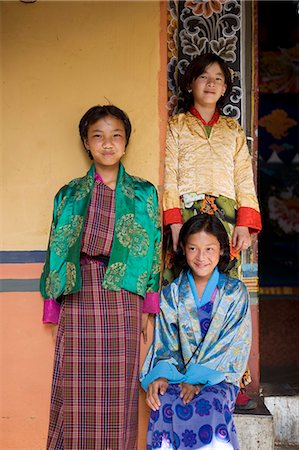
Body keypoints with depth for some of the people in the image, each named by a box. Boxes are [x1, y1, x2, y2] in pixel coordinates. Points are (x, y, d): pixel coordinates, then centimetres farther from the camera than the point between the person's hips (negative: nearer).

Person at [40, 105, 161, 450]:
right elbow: (57, 249, 10)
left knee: (119, 389, 0)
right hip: (78, 294, 1)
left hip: (123, 294, 0)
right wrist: (53, 310, 4)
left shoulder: (143, 194, 10)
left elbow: (152, 249, 7)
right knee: (76, 388, 0)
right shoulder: (70, 195, 12)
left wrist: (148, 306, 2)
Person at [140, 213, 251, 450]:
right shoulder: (172, 294, 10)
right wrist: (159, 375, -16)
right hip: (178, 376, 2)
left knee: (210, 405, -35)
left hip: (219, 377, -1)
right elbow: (165, 345, 6)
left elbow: (234, 346, -4)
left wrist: (199, 379, -16)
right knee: (165, 405, -31)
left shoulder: (235, 292, 4)